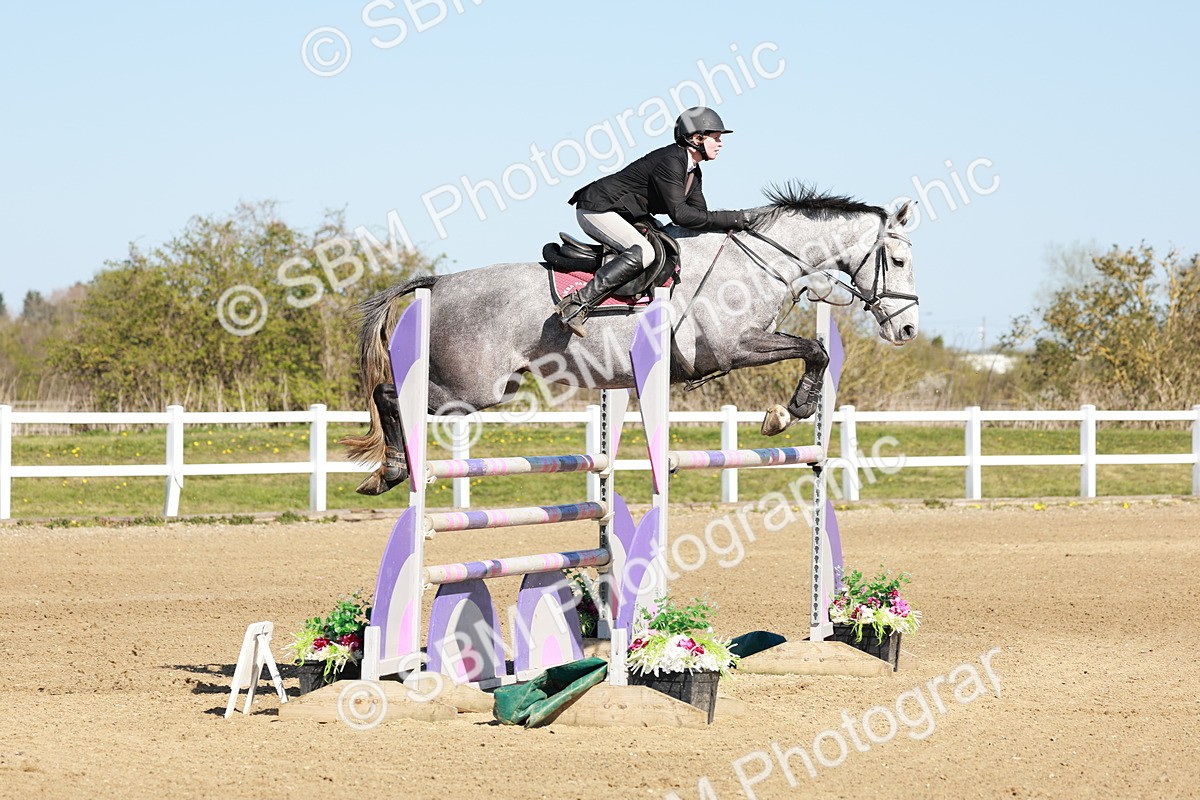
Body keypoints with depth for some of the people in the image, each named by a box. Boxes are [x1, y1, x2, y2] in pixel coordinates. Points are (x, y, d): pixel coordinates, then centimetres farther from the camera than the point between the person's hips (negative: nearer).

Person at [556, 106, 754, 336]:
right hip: (596, 209, -11)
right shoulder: (670, 161, -22)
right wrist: (731, 219, -28)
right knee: (643, 252, -27)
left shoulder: (693, 172, 9)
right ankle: (578, 304, -30)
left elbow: (699, 214, 10)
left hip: (620, 214, 11)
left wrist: (731, 223, -8)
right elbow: (679, 214, -29)